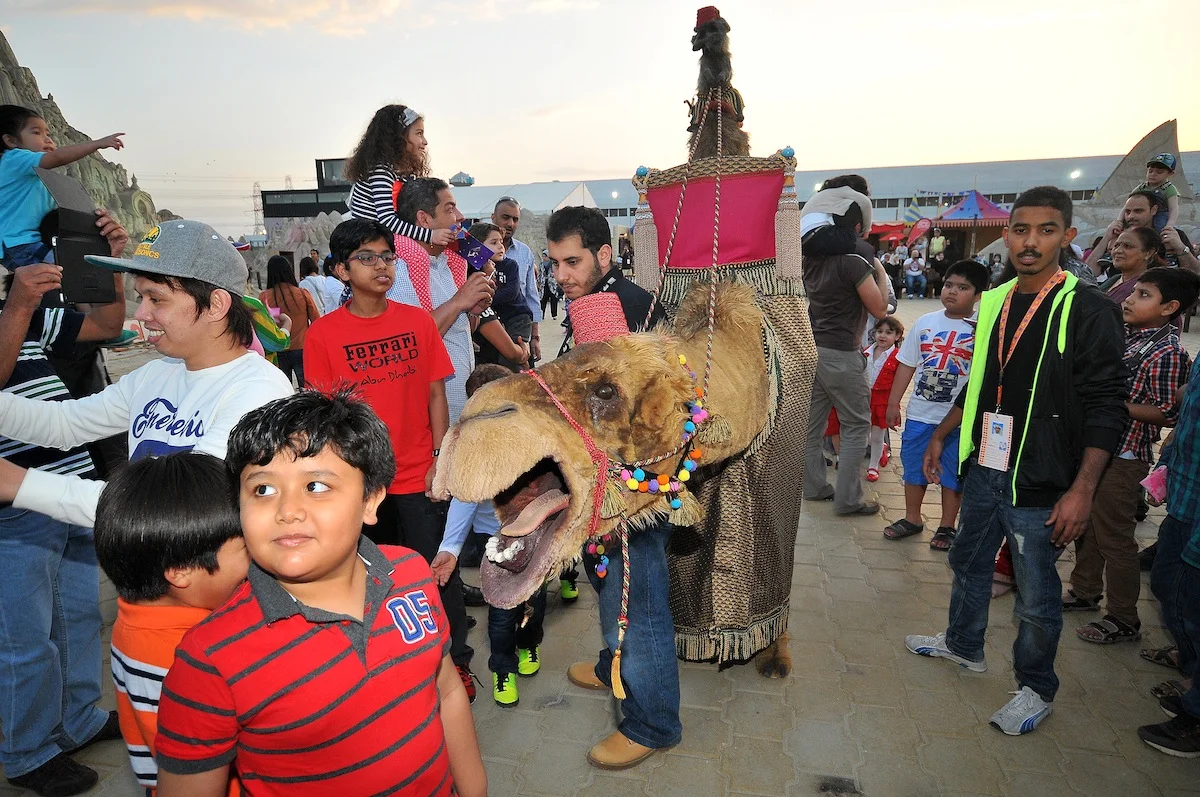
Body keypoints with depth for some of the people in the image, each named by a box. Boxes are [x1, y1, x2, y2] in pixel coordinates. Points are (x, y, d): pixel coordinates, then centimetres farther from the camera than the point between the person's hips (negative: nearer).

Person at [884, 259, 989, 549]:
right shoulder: (925, 322, 3)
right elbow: (907, 365, 7)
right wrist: (893, 403, 7)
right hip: (919, 414, 3)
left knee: (952, 473, 9)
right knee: (913, 468, 14)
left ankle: (947, 526, 25)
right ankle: (912, 519, 32)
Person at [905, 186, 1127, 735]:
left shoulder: (1087, 310, -12)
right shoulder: (993, 302, 7)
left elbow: (1106, 407, -14)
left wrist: (1082, 489, -20)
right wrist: (942, 436, 19)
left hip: (1039, 484, -6)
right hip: (983, 469, 6)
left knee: (1036, 596, 7)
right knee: (968, 564, 21)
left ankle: (1036, 689, 28)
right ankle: (963, 646, 43)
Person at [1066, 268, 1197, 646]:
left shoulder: (1167, 353, -17)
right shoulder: (1125, 333, 6)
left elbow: (1167, 413, -18)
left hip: (1123, 458, -8)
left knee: (1114, 537, 3)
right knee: (1086, 526, 21)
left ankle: (1123, 618, 19)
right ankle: (1085, 591, 39)